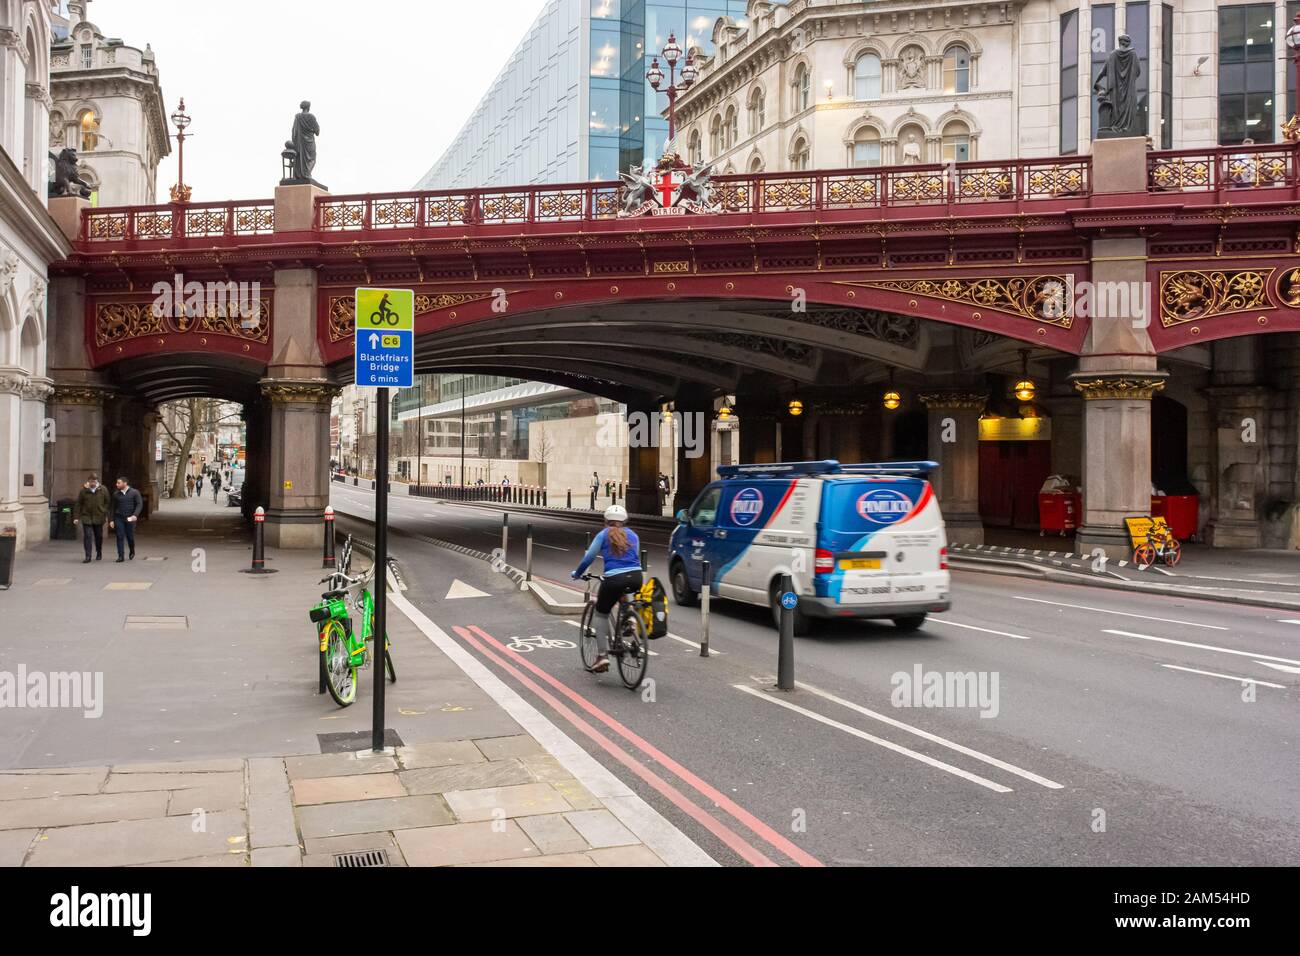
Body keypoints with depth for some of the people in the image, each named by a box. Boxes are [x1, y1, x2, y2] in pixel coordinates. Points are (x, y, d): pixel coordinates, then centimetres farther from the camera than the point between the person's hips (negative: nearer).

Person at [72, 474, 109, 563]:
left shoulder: (103, 490, 0)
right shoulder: (83, 491, -1)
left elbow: (107, 503, 4)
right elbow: (78, 504, 2)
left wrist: (106, 515, -1)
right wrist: (76, 517, -3)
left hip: (99, 517, 1)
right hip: (86, 517, -1)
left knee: (99, 536, 13)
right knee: (87, 536, -7)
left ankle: (99, 553, 33)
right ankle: (88, 557, -6)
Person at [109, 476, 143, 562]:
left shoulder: (134, 493, -1)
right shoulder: (116, 494, 8)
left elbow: (139, 504, -5)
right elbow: (113, 507, 12)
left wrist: (135, 515, -20)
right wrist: (111, 520, 6)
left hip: (130, 519, -2)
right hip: (119, 518, 2)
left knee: (130, 537, 6)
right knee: (120, 537, -5)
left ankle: (132, 552, 31)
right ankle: (120, 556, -3)